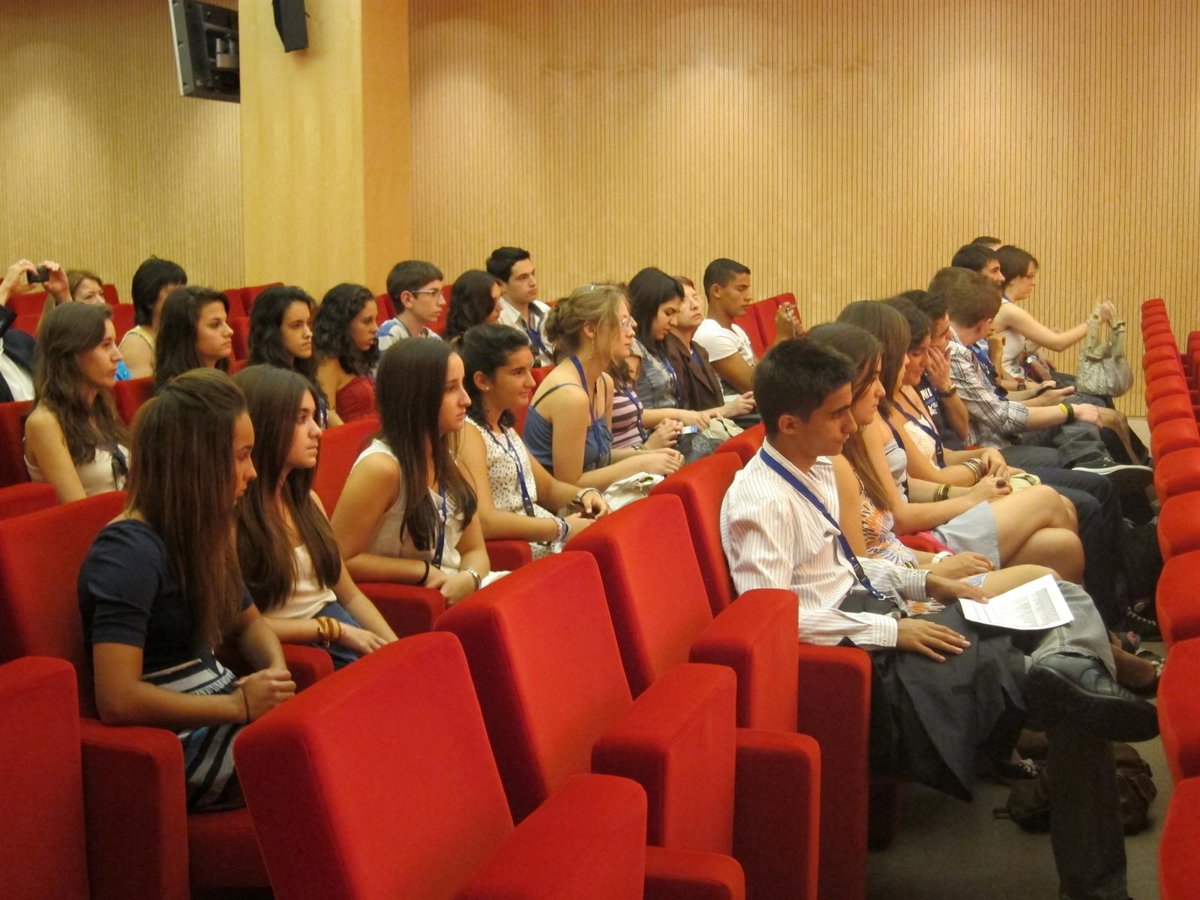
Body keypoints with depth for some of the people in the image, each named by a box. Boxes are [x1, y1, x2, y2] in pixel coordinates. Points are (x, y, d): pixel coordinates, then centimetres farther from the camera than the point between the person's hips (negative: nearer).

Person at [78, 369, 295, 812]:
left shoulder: (202, 532, 9)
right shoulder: (130, 551, -19)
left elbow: (247, 622, 24)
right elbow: (117, 700, -26)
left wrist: (277, 671, 1)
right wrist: (239, 705, -20)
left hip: (223, 711, 9)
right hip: (179, 746, -9)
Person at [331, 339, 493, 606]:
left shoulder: (446, 459, 10)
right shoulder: (381, 467, -16)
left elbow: (474, 549, 12)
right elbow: (340, 561, -16)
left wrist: (469, 579, -11)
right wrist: (424, 572, -14)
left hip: (454, 597, 8)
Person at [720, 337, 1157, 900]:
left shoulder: (817, 469, 13)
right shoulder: (758, 503, -17)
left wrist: (925, 584, 9)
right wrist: (890, 630, -20)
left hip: (889, 625, 10)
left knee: (1065, 600, -4)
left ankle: (1066, 678, -33)